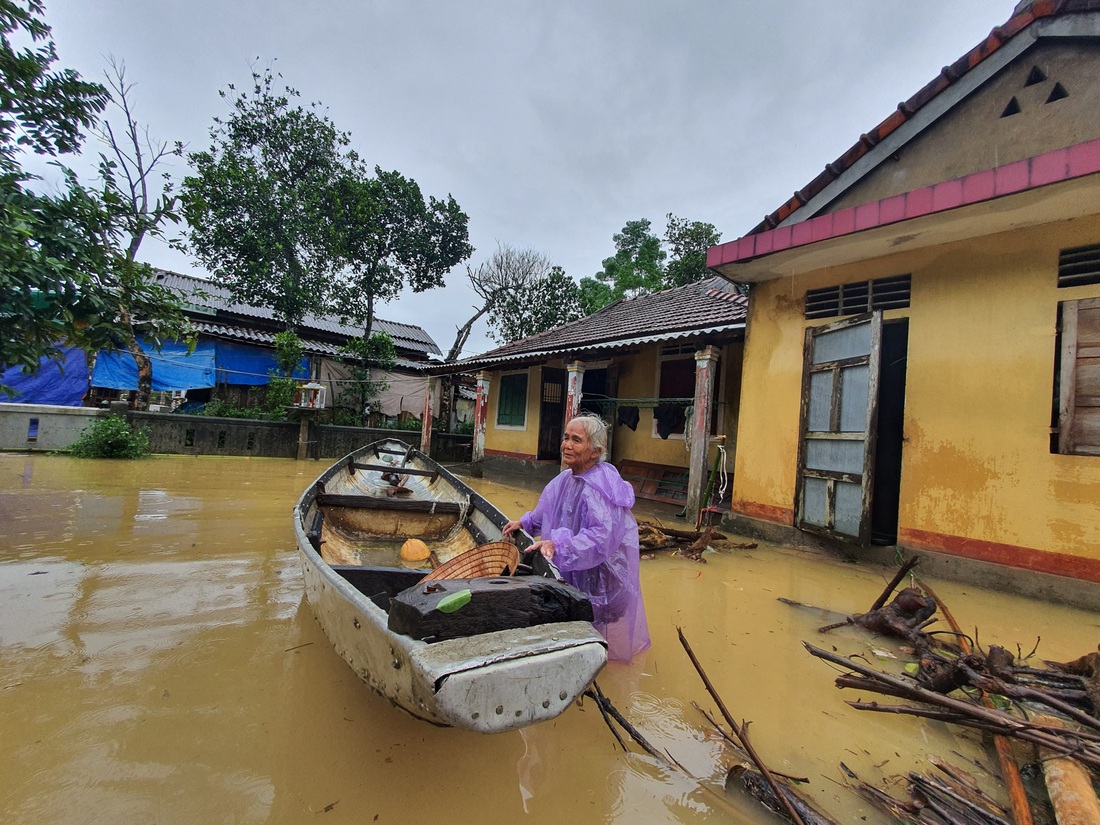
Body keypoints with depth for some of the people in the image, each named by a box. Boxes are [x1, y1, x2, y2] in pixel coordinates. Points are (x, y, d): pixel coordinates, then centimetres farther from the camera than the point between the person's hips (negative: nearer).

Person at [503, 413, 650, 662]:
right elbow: (549, 510, 15)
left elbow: (603, 535, -38)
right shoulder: (567, 478, -1)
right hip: (573, 571, 8)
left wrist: (559, 545, -43)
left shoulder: (599, 487, -29)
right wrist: (525, 522, 8)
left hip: (601, 573, -8)